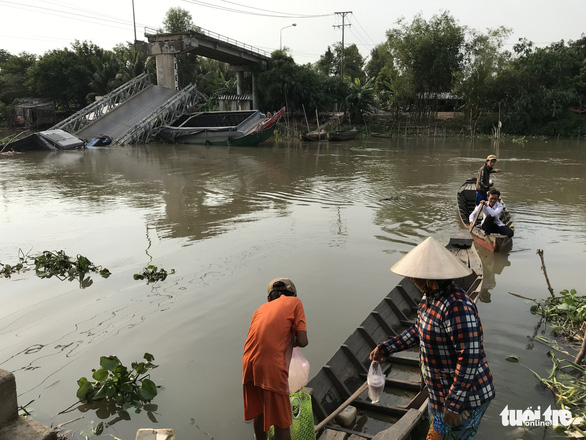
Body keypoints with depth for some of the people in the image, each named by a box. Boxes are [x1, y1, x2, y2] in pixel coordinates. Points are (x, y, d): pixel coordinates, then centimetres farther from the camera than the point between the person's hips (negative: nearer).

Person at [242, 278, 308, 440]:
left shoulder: (261, 308, 23)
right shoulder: (294, 302, 10)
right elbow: (302, 341, -1)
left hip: (248, 366, 6)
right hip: (272, 367, -6)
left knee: (258, 412, 25)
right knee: (282, 422, 10)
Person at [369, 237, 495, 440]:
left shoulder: (457, 307, -30)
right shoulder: (431, 297, -1)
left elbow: (470, 359, -29)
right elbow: (419, 330, 15)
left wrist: (453, 406, -25)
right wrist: (386, 348, 13)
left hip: (463, 397, -9)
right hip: (442, 391, 9)